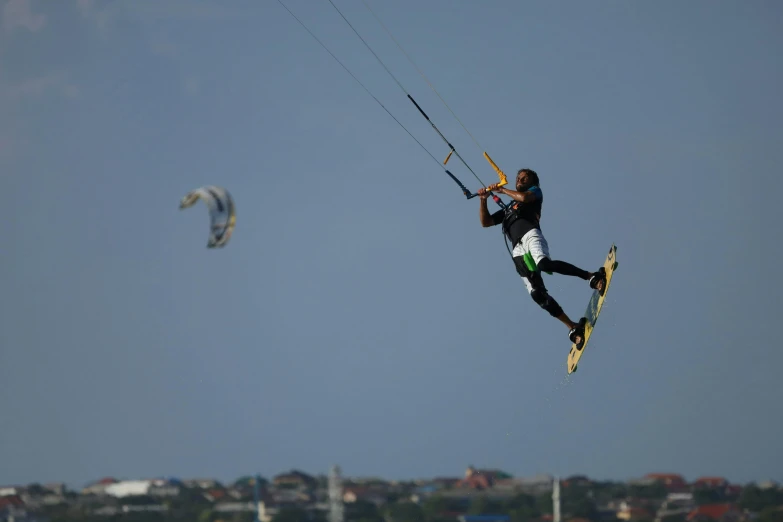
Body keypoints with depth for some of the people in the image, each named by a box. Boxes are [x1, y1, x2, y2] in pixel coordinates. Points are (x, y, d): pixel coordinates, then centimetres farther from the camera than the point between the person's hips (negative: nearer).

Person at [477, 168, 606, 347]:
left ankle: (592, 277, -37)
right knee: (537, 293, -14)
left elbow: (524, 198, -1)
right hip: (518, 251, 5)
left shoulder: (535, 191, 22)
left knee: (544, 264, -39)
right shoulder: (508, 209, 37)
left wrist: (502, 190, 11)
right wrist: (483, 199, 19)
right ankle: (573, 327, -18)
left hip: (531, 235, -5)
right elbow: (485, 222, 32)